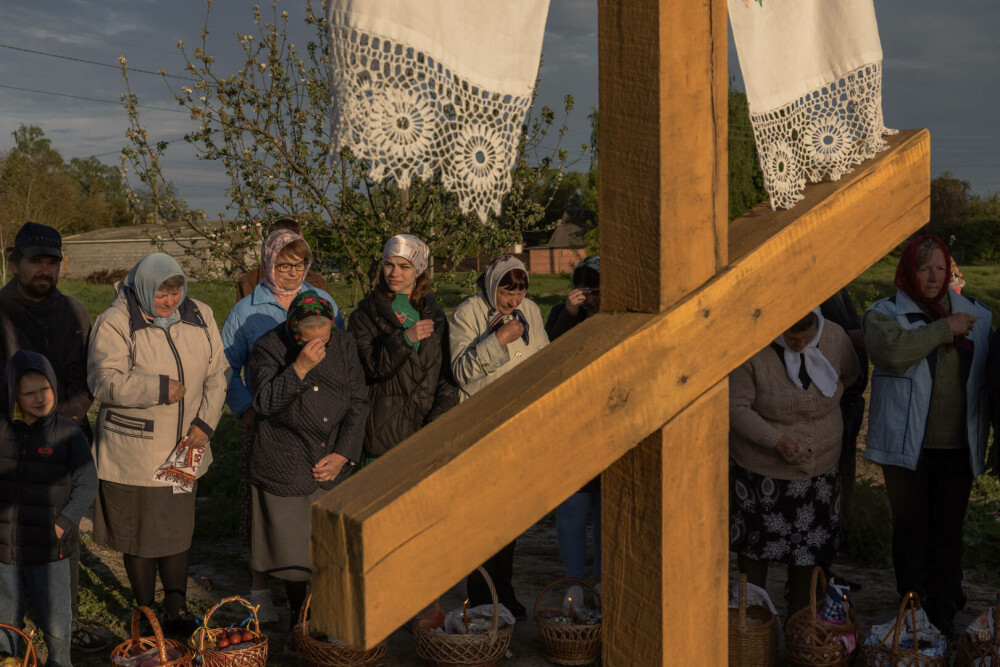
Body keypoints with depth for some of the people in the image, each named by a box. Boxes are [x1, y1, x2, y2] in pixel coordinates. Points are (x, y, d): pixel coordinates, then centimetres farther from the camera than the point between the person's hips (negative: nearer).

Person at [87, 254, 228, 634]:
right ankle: (145, 610, 23)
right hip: (133, 453, -4)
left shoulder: (199, 317, 3)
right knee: (138, 531, 7)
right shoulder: (115, 323, -12)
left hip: (182, 447, 4)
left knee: (178, 527, 12)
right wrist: (159, 388, -23)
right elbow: (105, 382, -20)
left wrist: (205, 422, -4)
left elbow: (216, 374, 7)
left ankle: (176, 606, 26)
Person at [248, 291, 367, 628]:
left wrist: (343, 454, -5)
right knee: (291, 546, 6)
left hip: (334, 465, 3)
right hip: (285, 470, -3)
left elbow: (358, 403, 4)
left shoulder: (344, 343, 1)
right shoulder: (268, 347, -10)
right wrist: (300, 367, -32)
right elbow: (265, 401, -22)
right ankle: (298, 613, 28)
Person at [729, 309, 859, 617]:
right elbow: (737, 409, -19)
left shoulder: (834, 338, -10)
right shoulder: (752, 350, -22)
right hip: (761, 470, -3)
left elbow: (849, 376, 12)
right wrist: (778, 440, -28)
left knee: (809, 546, 14)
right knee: (754, 547, 9)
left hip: (819, 467, 4)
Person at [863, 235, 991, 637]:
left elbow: (987, 376, 17)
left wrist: (983, 437, 9)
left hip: (958, 447, 3)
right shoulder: (884, 314, -1)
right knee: (911, 528, 4)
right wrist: (944, 329, -16)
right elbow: (893, 351, -23)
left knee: (949, 530, 8)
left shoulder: (976, 316, 11)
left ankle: (943, 612, 20)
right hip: (908, 446, -3)